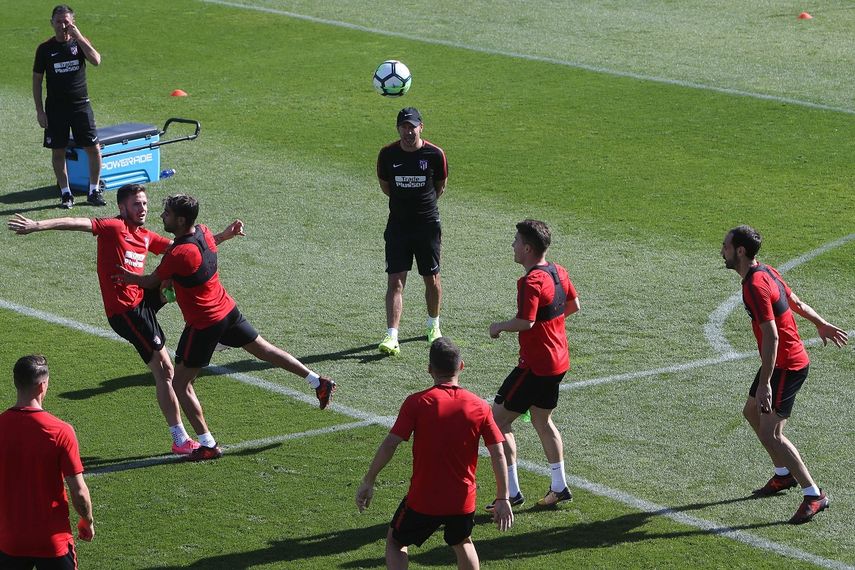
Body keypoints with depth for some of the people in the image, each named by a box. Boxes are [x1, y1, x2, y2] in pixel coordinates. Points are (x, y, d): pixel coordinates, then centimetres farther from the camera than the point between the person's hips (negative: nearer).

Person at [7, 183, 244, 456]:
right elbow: (75, 223, -22)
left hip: (143, 299, 8)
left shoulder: (146, 236, 13)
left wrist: (224, 236, 17)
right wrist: (36, 225, -33)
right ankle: (180, 440, -1)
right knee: (164, 370, -6)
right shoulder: (114, 227, -11)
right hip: (125, 310, -8)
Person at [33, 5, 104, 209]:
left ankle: (94, 191, 9)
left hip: (81, 104, 0)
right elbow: (37, 80, 4)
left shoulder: (80, 42, 2)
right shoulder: (45, 49, 1)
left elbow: (96, 60, -18)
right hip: (55, 107, 0)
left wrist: (78, 37, -21)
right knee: (58, 152, 2)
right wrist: (39, 111, -1)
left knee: (93, 149, -4)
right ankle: (65, 194, 14)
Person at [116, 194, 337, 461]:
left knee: (181, 383, 2)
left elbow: (151, 282, -11)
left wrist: (128, 276, 8)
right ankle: (319, 383, 31)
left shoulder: (178, 254, -27)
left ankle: (208, 445, 3)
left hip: (203, 325, -8)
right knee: (265, 350, 23)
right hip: (227, 309, 8)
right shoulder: (204, 233, -3)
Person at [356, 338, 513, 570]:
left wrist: (368, 481, -5)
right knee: (462, 543, 31)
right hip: (463, 500, 3)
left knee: (395, 542, 21)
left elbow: (390, 444, -15)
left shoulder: (416, 403, -12)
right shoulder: (479, 407, -4)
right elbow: (498, 455, -4)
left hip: (423, 500, -3)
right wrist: (502, 499, 3)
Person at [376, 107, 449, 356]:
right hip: (398, 224, 0)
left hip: (428, 223, 0)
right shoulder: (388, 154, -6)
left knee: (432, 279, 10)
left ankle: (433, 326, 34)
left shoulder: (435, 154, -8)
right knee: (395, 280, -9)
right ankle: (392, 337, -14)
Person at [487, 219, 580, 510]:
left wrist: (500, 326, -13)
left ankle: (511, 492, -3)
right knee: (542, 420, 22)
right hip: (558, 361, 9)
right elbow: (574, 305, 17)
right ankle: (559, 487, 25)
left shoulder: (532, 282, -22)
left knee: (498, 420, -2)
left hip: (535, 365, -9)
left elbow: (526, 322, -30)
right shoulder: (558, 271, 6)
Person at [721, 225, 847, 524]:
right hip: (788, 360, 11)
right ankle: (784, 474, 36)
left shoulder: (755, 286, -24)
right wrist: (821, 324, 36)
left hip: (786, 365, -11)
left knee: (771, 434, -11)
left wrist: (764, 383, -29)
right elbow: (796, 302, 20)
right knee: (751, 412, 24)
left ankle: (813, 495, -6)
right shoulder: (767, 272, 5)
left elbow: (771, 336, -28)